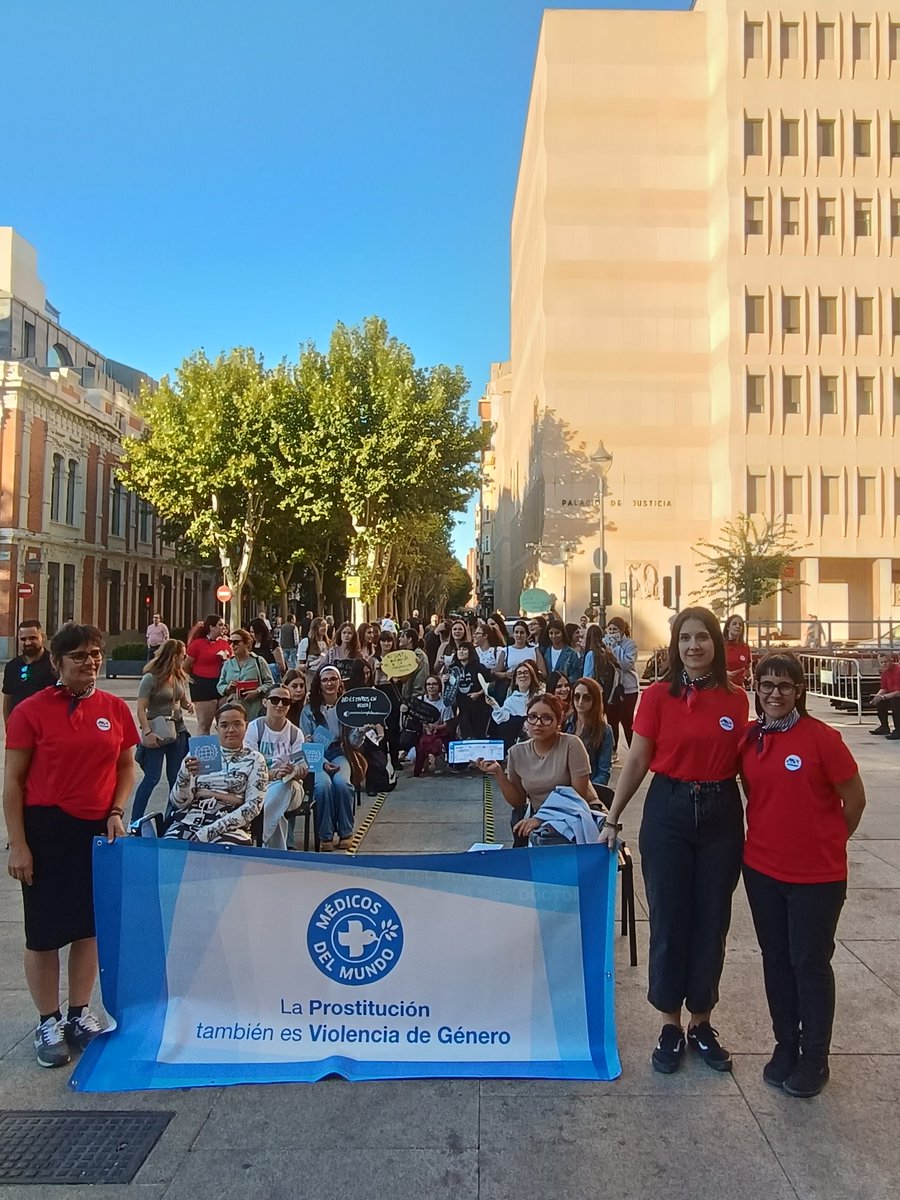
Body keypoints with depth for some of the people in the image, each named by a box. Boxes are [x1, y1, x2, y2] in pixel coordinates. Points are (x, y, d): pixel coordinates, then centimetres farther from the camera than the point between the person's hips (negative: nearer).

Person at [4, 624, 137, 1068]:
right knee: (45, 930, 7)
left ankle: (80, 1014, 31)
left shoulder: (115, 709, 2)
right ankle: (48, 1022, 25)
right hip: (47, 829, -3)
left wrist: (116, 812, -3)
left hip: (99, 830, 4)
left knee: (89, 925, 14)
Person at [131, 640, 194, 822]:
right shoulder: (151, 678, -12)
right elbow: (141, 708, -14)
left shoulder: (180, 677, 7)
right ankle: (135, 821, 4)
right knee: (152, 778, -5)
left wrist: (188, 705, -1)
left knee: (176, 778, 9)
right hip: (157, 733, -6)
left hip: (177, 731, 6)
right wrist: (147, 732, -22)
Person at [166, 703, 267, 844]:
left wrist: (209, 831, -14)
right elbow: (178, 802, 6)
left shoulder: (254, 759, 7)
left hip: (230, 828, -2)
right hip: (188, 822, 2)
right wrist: (184, 776, -16)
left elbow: (253, 806, -4)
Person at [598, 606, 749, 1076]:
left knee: (712, 921, 12)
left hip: (721, 813, 2)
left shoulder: (735, 699, 1)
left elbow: (740, 763, 10)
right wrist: (612, 818, -3)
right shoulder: (658, 695, -6)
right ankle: (671, 1024, 25)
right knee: (669, 920, 7)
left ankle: (701, 1022, 30)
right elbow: (636, 761, -3)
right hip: (668, 811, -2)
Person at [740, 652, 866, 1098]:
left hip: (817, 875, -4)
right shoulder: (749, 738, -2)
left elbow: (854, 799, -6)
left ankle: (814, 1059, 26)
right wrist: (770, 834, 5)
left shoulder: (822, 738, -16)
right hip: (762, 869, 4)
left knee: (810, 963, 8)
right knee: (776, 959, 16)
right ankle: (785, 1045, 34)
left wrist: (827, 842, 4)